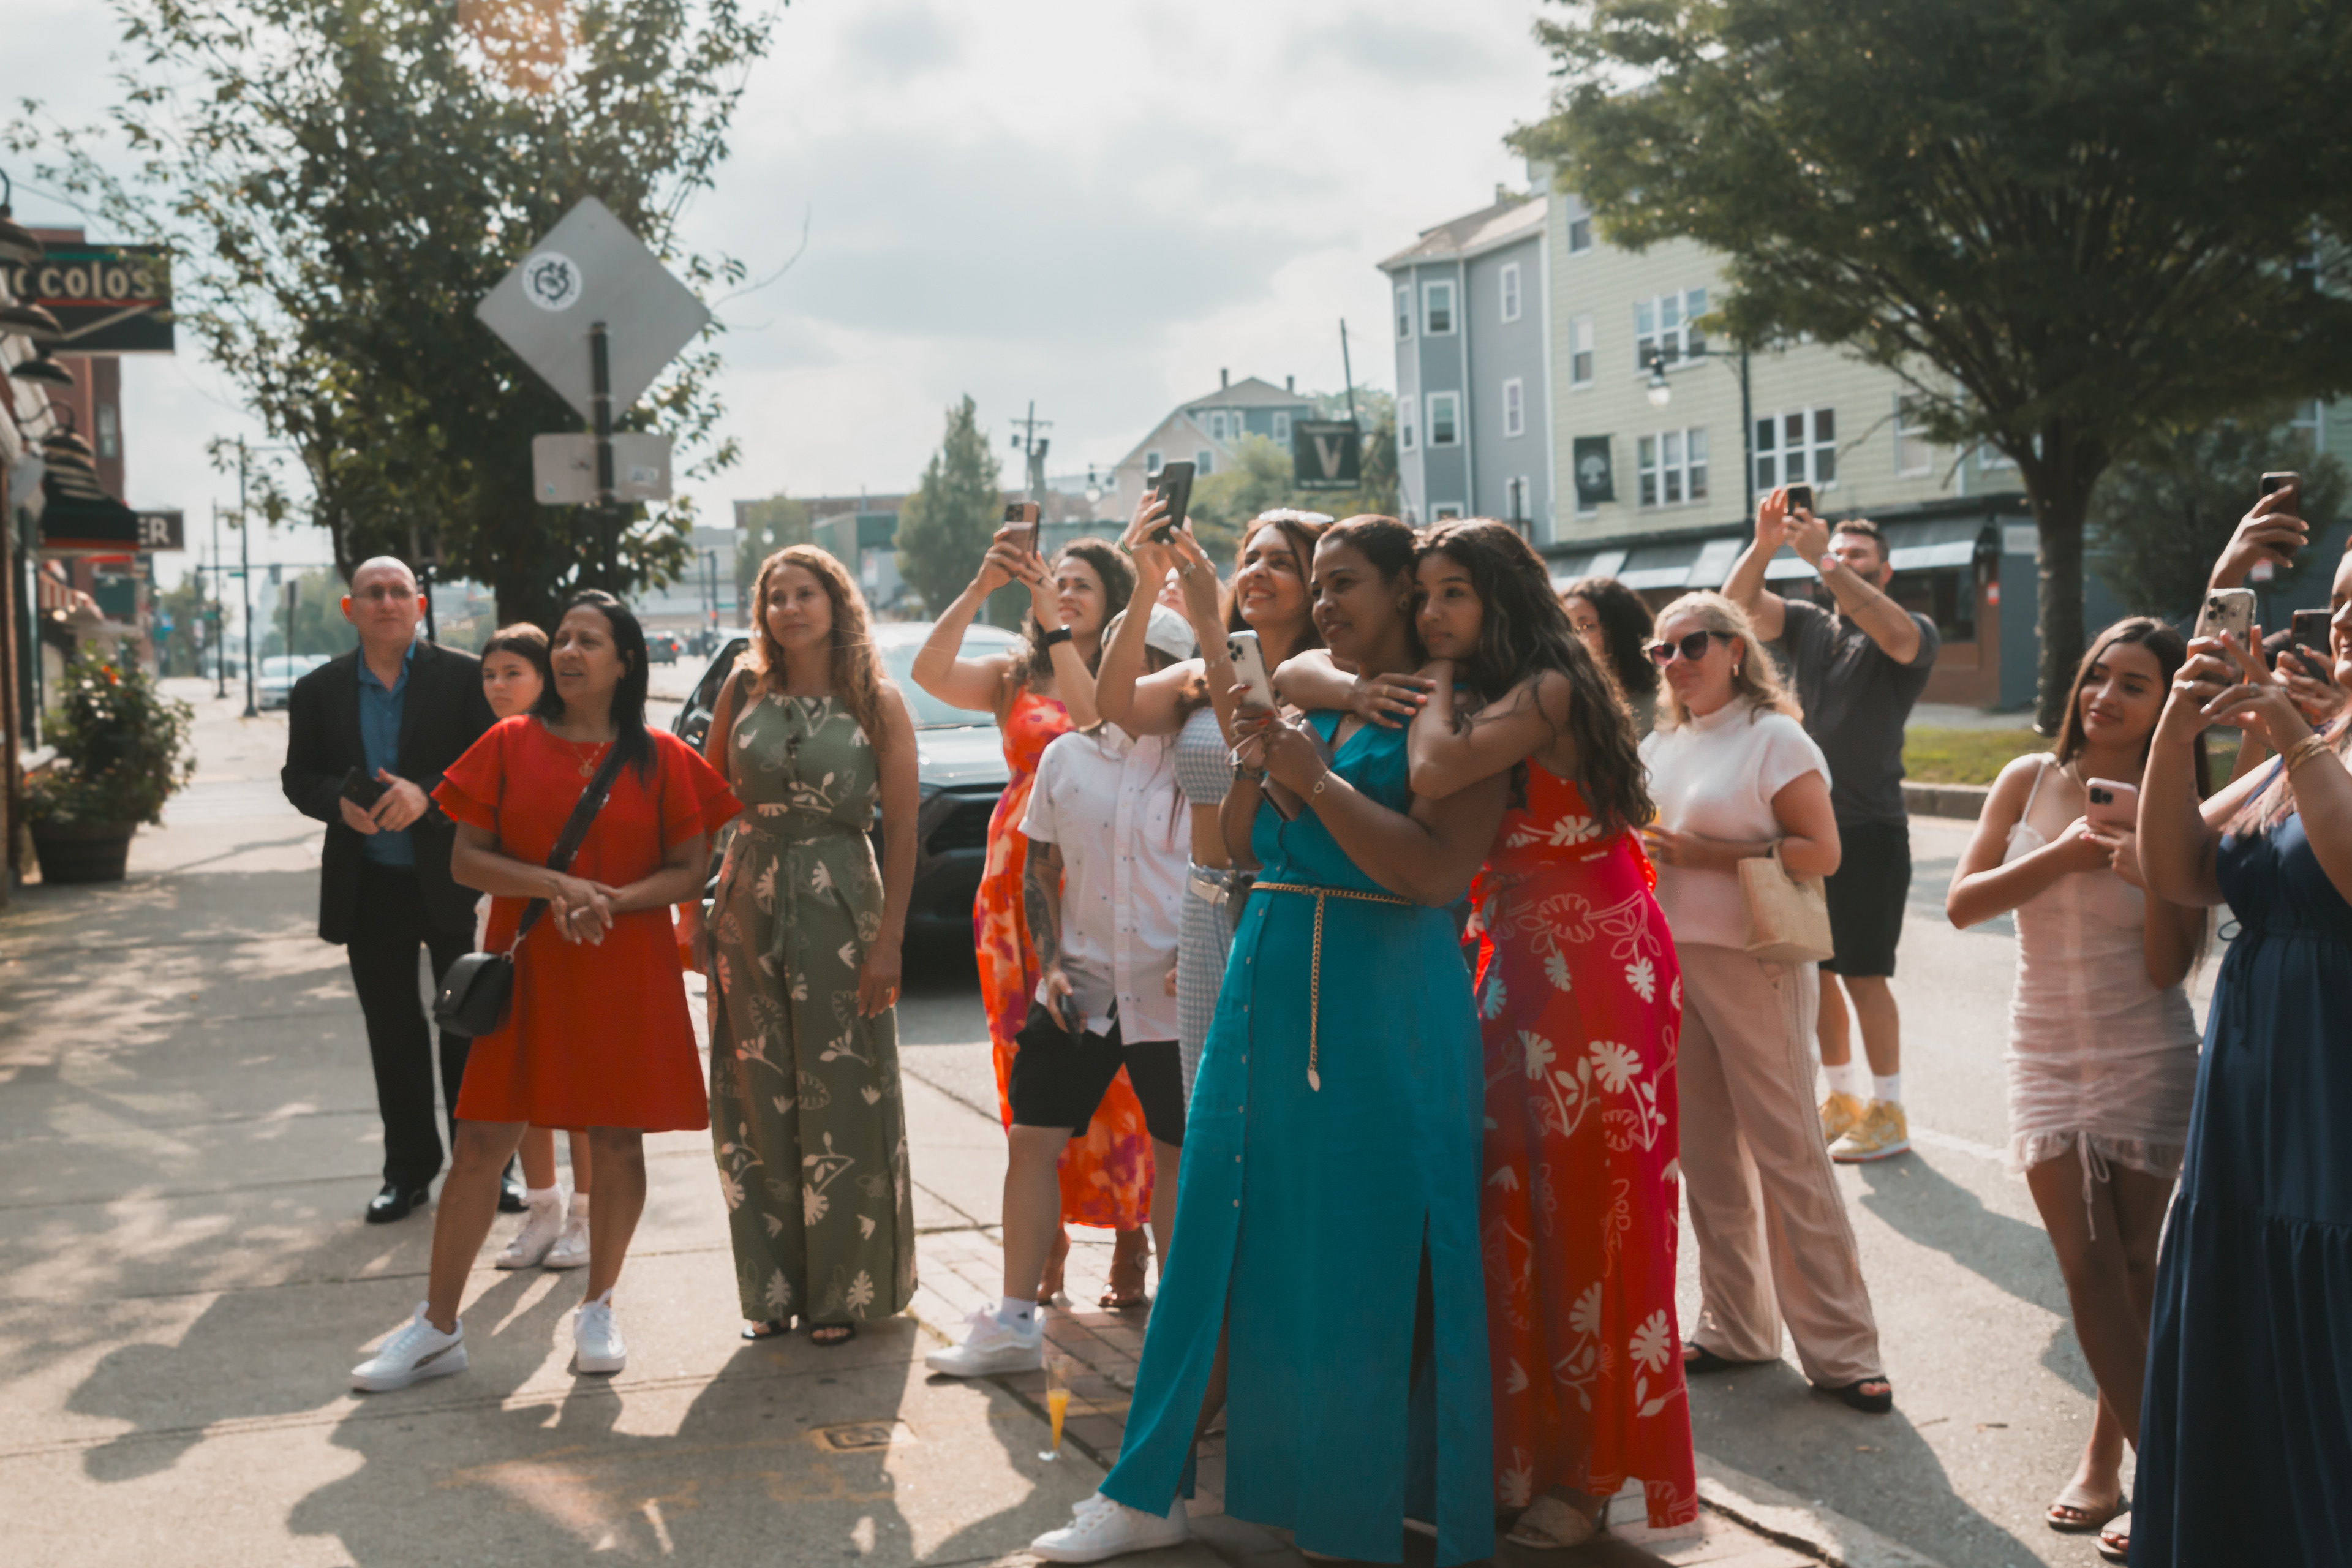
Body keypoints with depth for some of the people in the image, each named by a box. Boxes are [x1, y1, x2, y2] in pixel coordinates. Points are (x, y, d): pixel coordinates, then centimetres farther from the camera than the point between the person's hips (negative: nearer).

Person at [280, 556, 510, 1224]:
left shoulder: (462, 677, -3)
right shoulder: (318, 691, 6)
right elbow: (298, 777, 7)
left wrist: (427, 794, -22)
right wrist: (340, 803, -14)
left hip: (453, 881, -3)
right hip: (368, 888, 3)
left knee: (469, 1025, 4)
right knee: (393, 1032, 11)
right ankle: (409, 1169, 22)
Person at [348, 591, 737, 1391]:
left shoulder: (662, 759, 2)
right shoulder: (509, 745, 4)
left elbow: (689, 872, 1)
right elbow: (465, 861, 0)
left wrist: (613, 899, -16)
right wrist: (553, 884, -16)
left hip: (627, 978, 0)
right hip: (523, 969, 0)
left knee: (618, 1141, 5)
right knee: (480, 1143, 0)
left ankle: (599, 1309, 23)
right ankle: (437, 1327, 10)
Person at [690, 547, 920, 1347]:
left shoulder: (877, 703, -2)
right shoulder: (744, 691, 5)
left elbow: (903, 828, -4)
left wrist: (889, 939, -10)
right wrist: (693, 909, 2)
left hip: (840, 908, -3)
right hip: (748, 911, 3)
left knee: (843, 1102, 1)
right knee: (758, 1104, 6)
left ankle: (844, 1288, 14)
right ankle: (774, 1287, 18)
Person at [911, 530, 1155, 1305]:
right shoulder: (1015, 677, 13)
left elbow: (1100, 722, -17)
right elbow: (930, 673, -5)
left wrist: (1058, 627, -17)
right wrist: (980, 587, -13)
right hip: (1019, 884, 3)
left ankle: (1130, 1243, 3)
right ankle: (1047, 1243, 13)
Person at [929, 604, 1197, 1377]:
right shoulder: (1067, 757, 5)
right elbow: (1039, 869, 11)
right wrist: (1051, 965, 0)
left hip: (1171, 995, -3)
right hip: (1080, 988, 3)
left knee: (1177, 1156, 6)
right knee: (1031, 1141, 2)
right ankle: (1013, 1322, 14)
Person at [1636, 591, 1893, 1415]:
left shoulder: (1774, 737, -7)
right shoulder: (1659, 745, 14)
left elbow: (1821, 851, -14)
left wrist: (1701, 853, -17)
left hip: (1752, 964, -6)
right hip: (1670, 962, 7)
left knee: (1786, 1153, -4)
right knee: (1706, 1155, 10)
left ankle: (1841, 1349, 4)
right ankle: (1735, 1327, 21)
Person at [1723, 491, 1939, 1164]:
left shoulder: (1913, 635, -2)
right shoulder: (1807, 626, 12)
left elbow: (1894, 632, -26)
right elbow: (1740, 605, -3)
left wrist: (1825, 558, -29)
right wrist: (1764, 545, -21)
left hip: (1871, 834, -5)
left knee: (1864, 975, -5)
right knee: (1815, 970, 10)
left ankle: (1888, 1113, 5)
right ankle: (1841, 1099, 23)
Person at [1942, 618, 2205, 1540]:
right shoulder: (2032, 782, 1)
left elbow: (2167, 968, -8)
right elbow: (1962, 903, -6)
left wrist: (2154, 870, -22)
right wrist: (2062, 855, -17)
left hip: (2146, 1059, -1)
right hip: (2047, 1056, 1)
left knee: (2130, 1266, 5)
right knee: (2088, 1265, -4)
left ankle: (2106, 1455, 17)